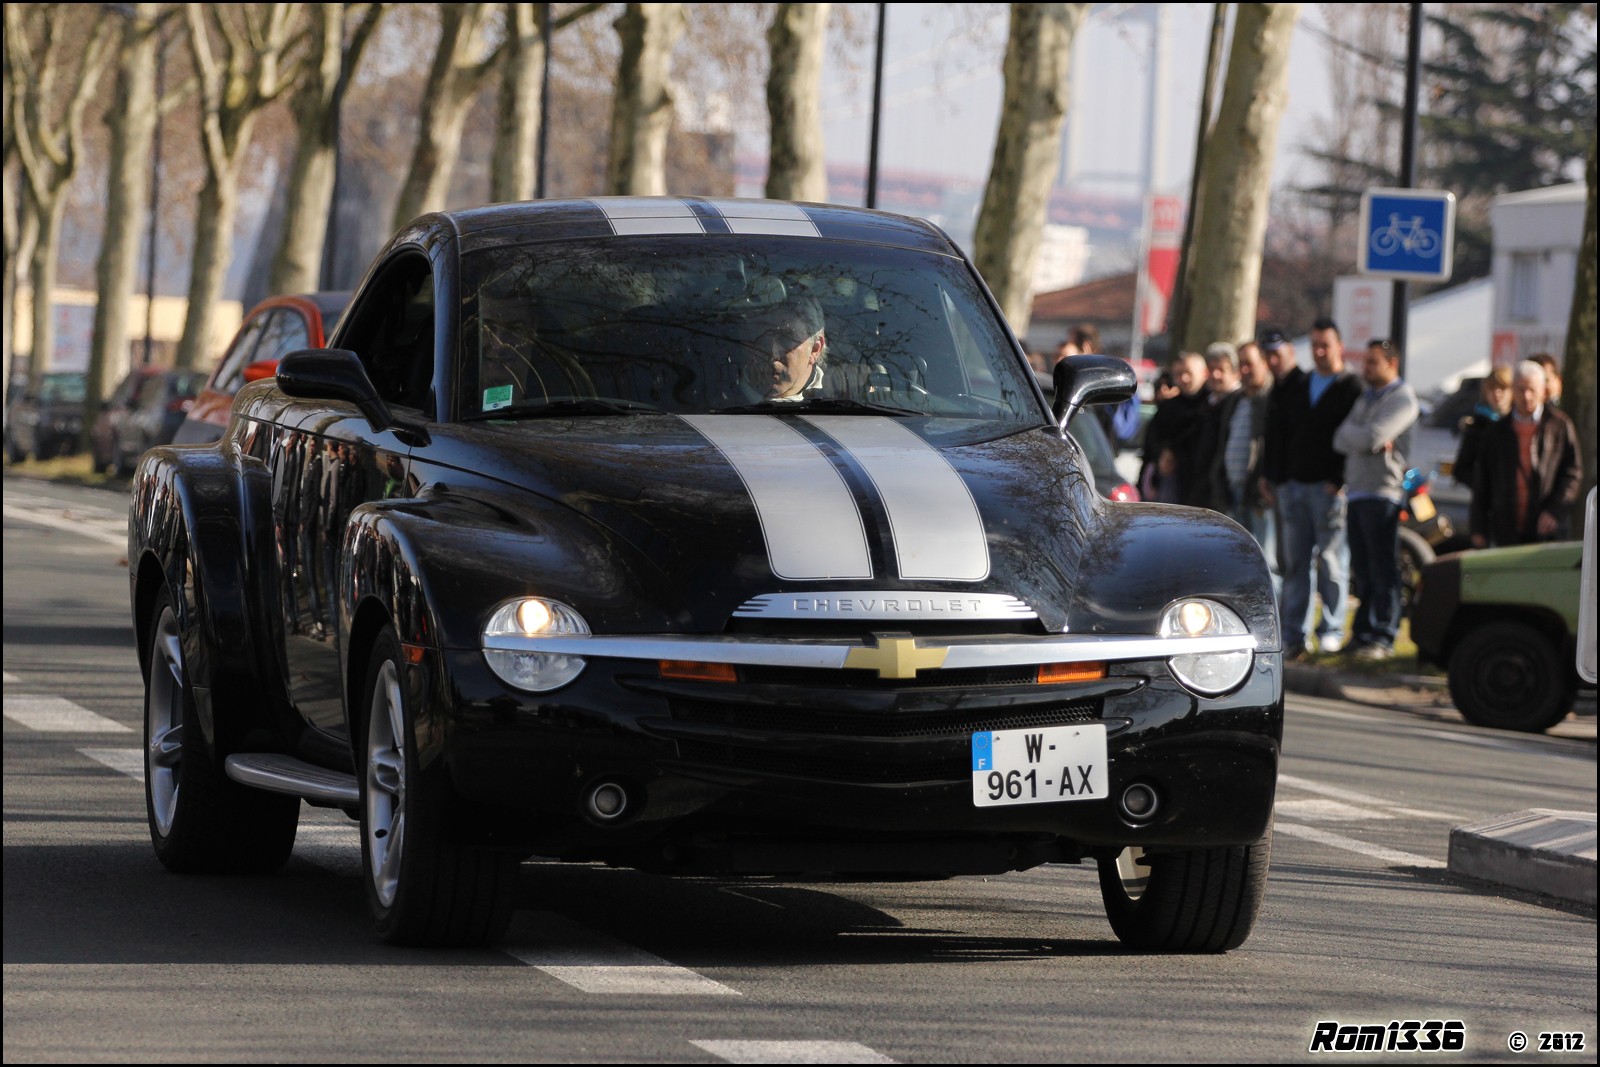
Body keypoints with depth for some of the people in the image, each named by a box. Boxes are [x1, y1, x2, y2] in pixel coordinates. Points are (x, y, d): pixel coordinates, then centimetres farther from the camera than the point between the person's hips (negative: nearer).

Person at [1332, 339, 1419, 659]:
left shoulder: (1401, 399, -4)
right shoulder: (1366, 399, 22)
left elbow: (1373, 437, -18)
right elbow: (1341, 440, 10)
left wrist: (1352, 436, 2)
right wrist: (1371, 441, -7)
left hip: (1383, 492, -8)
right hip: (1357, 492, 8)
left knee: (1383, 570, -8)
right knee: (1363, 570, 10)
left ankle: (1383, 638, -8)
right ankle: (1364, 633, 14)